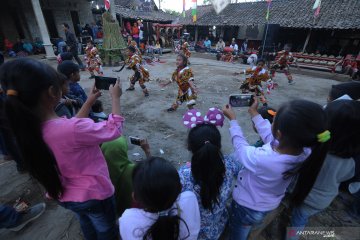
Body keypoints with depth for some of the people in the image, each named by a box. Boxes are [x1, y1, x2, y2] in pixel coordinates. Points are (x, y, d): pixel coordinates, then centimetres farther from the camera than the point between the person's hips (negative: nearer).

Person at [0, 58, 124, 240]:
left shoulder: (29, 128, -13)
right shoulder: (72, 129, -38)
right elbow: (114, 129, -23)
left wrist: (89, 102, 4)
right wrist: (115, 98, -11)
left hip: (65, 196, 7)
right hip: (94, 195, -6)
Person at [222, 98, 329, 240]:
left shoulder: (260, 159, -43)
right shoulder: (306, 152, -25)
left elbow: (240, 145, -22)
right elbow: (270, 135, -8)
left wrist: (232, 119, -7)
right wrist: (254, 113, 1)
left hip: (247, 208, -5)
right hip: (272, 205, 5)